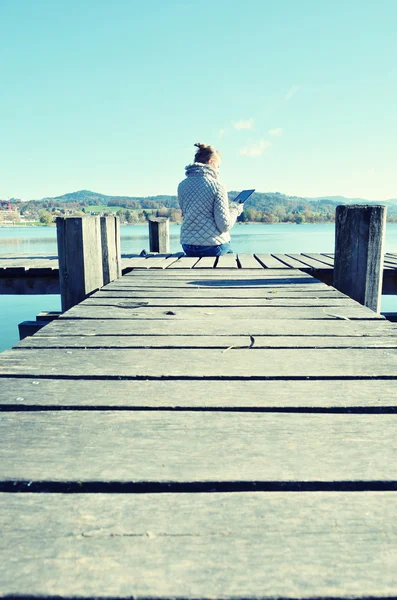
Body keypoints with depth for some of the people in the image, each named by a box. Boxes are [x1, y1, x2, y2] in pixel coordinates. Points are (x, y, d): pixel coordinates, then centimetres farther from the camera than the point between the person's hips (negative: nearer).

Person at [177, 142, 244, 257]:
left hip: (187, 245, 5)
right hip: (213, 246, -5)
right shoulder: (216, 185, -9)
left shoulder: (182, 185, 5)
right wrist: (235, 210, 6)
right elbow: (225, 225, -14)